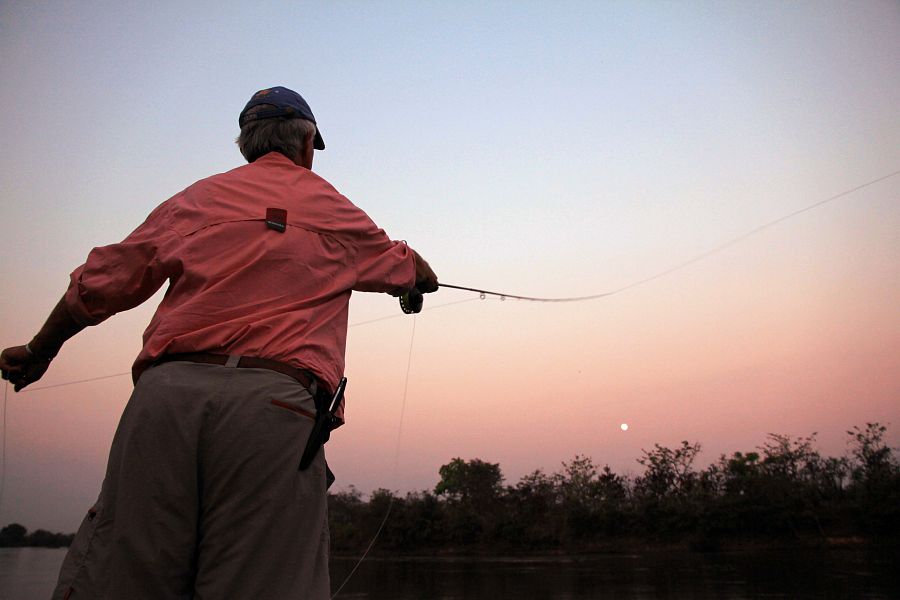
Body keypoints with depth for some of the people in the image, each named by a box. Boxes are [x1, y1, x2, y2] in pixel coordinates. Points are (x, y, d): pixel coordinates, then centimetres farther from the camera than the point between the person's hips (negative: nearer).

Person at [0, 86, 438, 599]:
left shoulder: (198, 198, 21)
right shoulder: (336, 210, 19)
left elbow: (101, 284, 21)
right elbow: (406, 267, 36)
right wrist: (425, 276, 60)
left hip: (167, 389, 2)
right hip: (275, 400, -1)